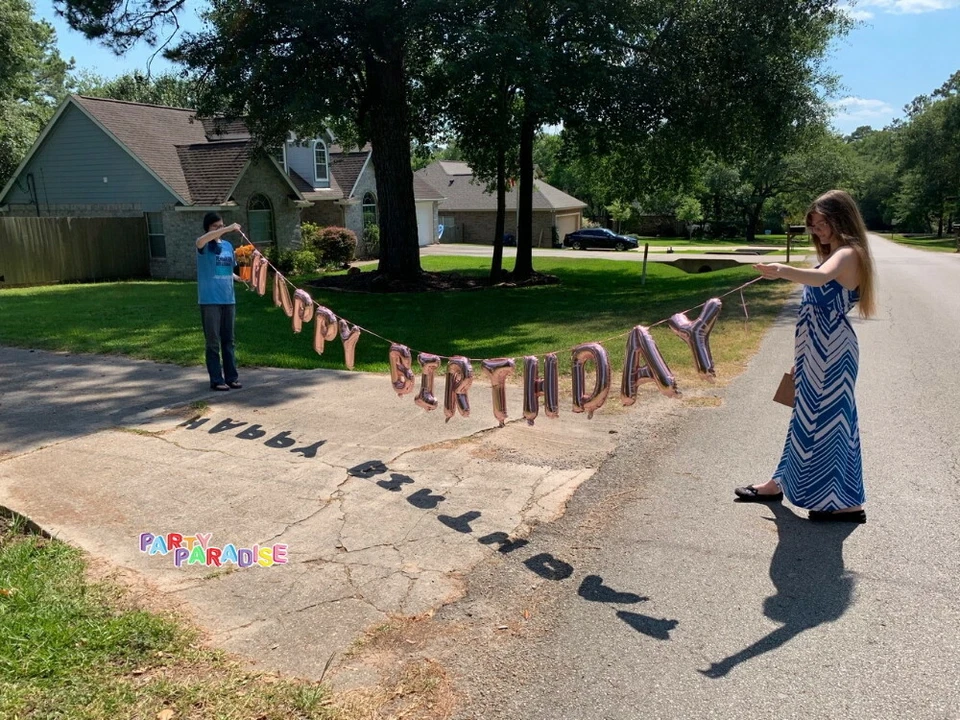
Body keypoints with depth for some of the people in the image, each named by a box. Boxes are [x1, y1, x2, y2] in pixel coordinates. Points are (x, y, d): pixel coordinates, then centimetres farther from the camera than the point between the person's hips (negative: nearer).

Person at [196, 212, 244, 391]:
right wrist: (228, 229, -35)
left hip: (228, 300, 5)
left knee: (228, 340, 11)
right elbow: (200, 240, -30)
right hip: (210, 301, -5)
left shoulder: (228, 246, 12)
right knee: (213, 342, 1)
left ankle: (232, 377, 18)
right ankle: (216, 380, 6)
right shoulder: (205, 246, -5)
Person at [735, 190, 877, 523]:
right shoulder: (834, 256, 16)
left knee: (830, 416, -4)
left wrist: (783, 271, -56)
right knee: (807, 416, 16)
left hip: (832, 350, -10)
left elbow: (821, 277, -38)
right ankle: (780, 483, 28)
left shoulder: (848, 254, -14)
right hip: (817, 351, 10)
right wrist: (803, 355, 22)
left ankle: (847, 502, 5)